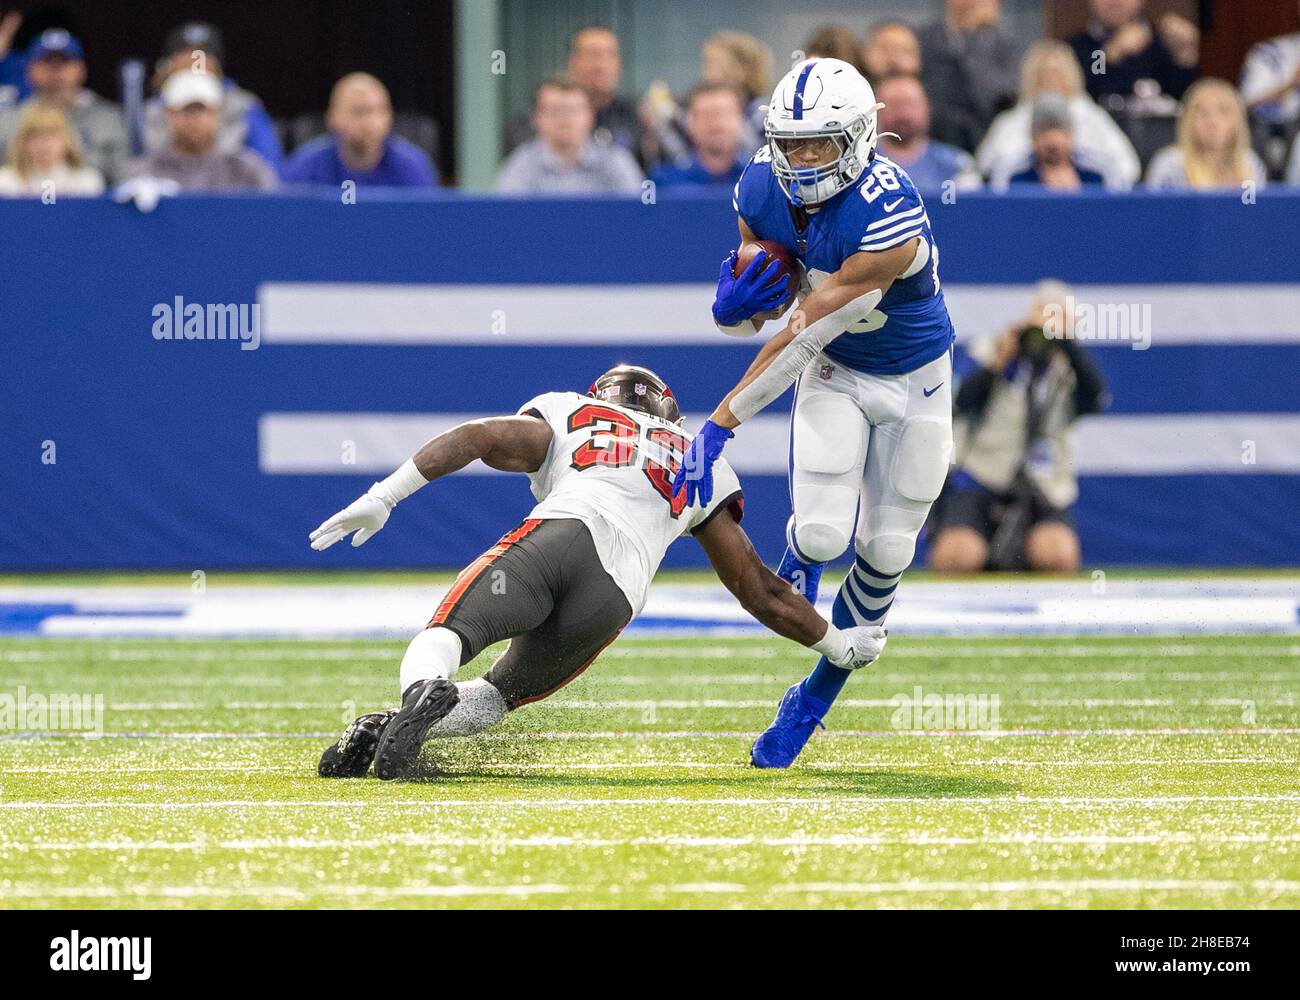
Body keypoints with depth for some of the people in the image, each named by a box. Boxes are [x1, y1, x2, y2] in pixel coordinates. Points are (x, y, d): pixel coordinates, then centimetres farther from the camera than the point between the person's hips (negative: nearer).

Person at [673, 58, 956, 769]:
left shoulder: (890, 219, -36)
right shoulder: (763, 194, -17)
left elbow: (801, 335, -35)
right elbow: (753, 315, -5)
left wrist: (718, 428, -33)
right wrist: (732, 306, -32)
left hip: (914, 382, -3)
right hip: (835, 372, 3)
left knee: (885, 551, 3)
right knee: (823, 531, -18)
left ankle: (817, 696, 24)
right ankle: (799, 560, 18)